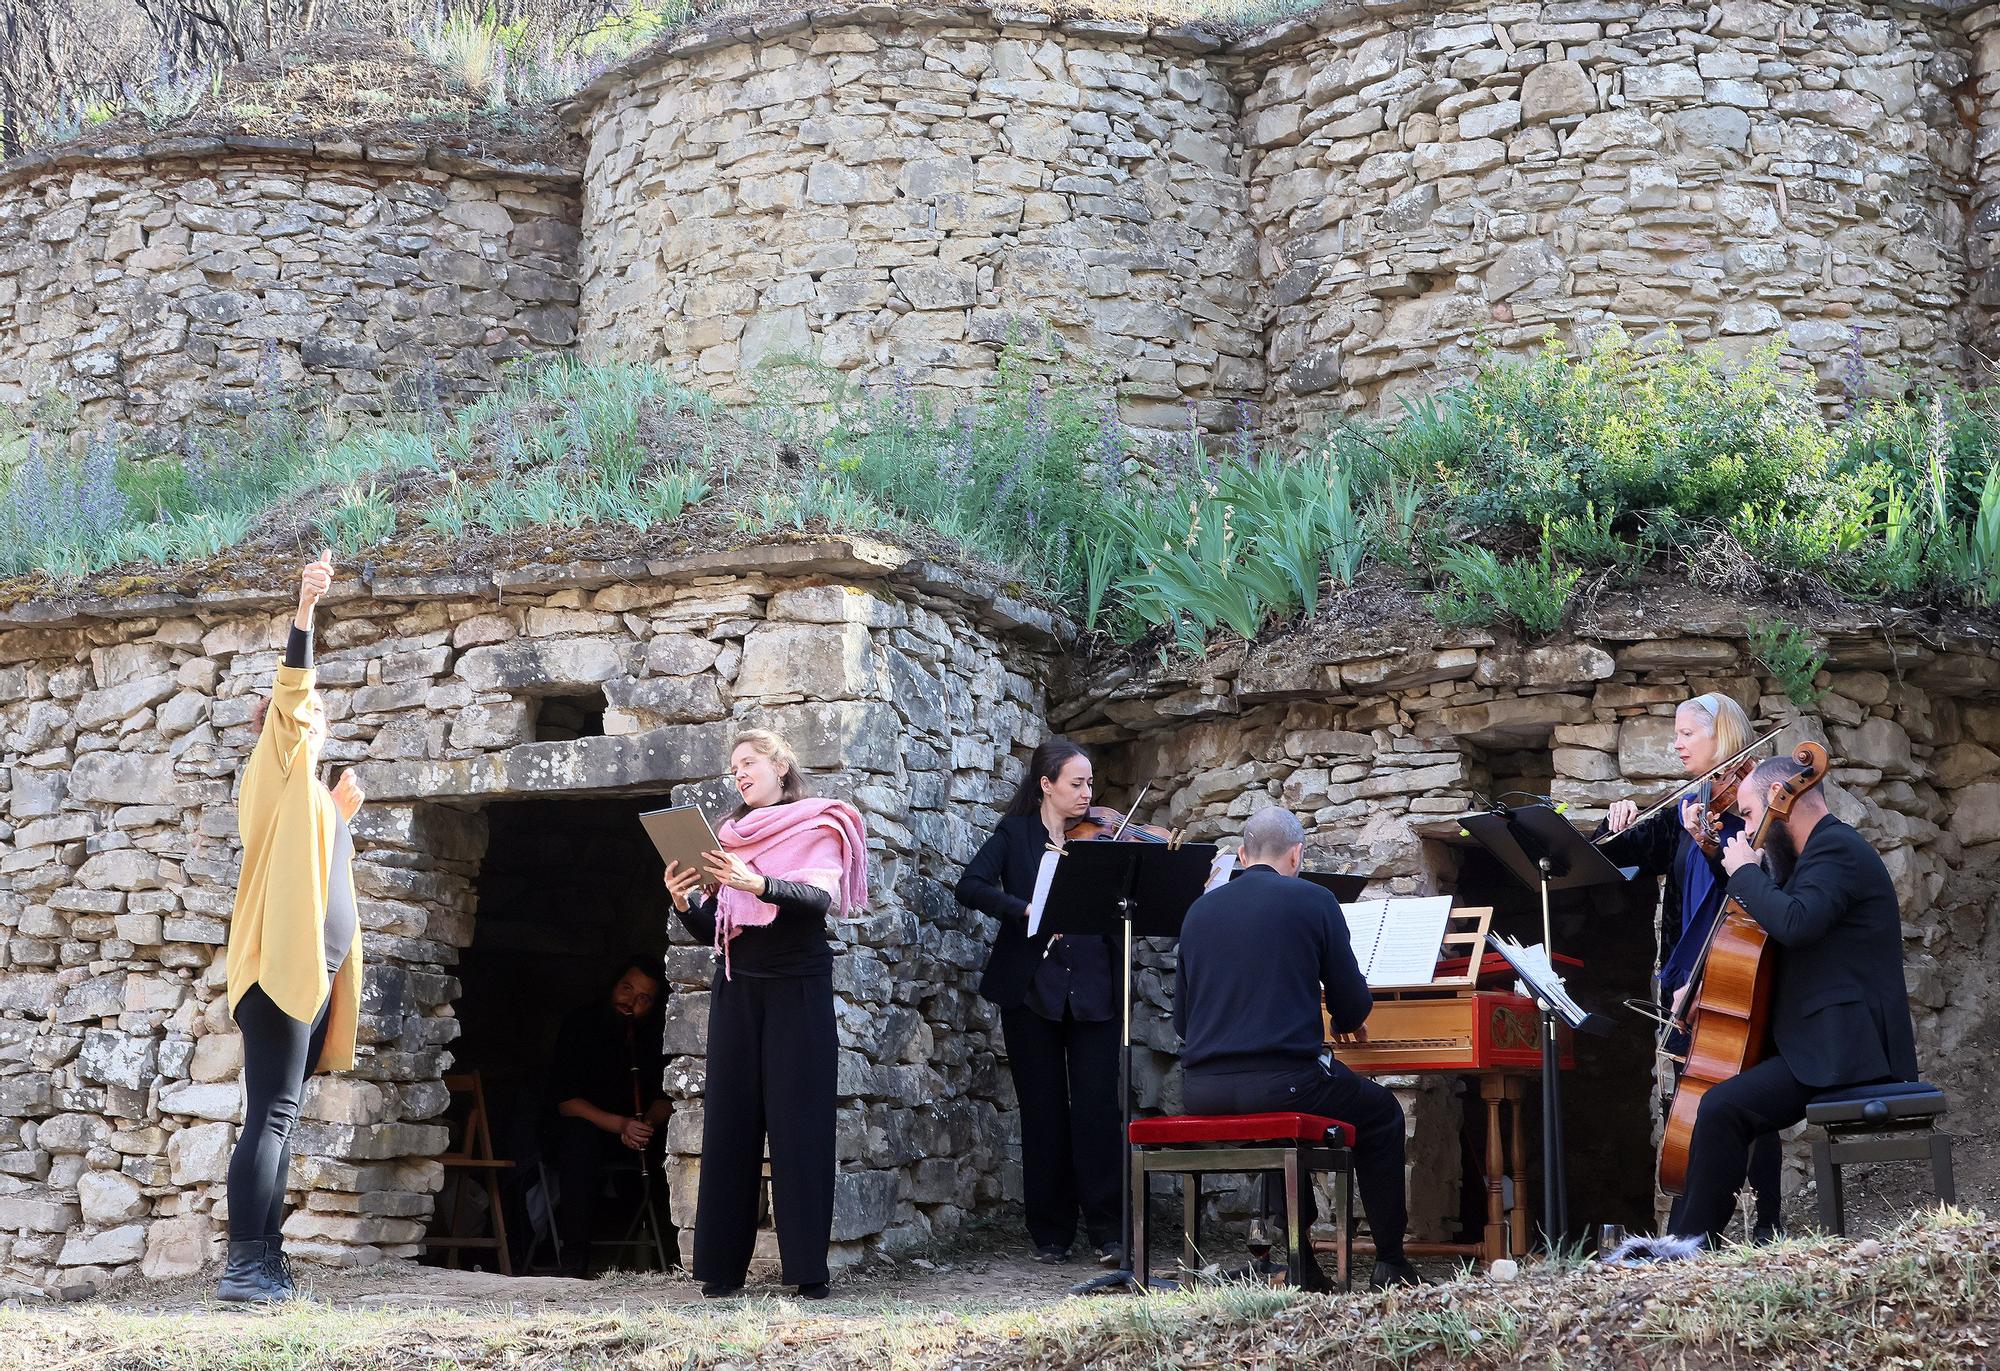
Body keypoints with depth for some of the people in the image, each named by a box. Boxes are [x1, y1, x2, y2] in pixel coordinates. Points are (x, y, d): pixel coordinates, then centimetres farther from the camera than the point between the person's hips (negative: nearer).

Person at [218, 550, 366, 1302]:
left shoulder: (310, 792, 23)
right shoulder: (276, 771, 1)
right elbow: (289, 691, -13)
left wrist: (341, 814, 19)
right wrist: (304, 608, -23)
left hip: (313, 972, 8)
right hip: (278, 965, -8)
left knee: (280, 1117, 6)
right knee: (271, 1113, -13)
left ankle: (265, 1261, 5)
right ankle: (244, 1264, -15)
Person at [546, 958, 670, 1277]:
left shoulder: (657, 1032, -3)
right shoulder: (580, 1023, -12)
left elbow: (666, 1097, 0)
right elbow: (565, 1101, -17)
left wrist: (647, 1123, -25)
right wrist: (621, 1125, -31)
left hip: (640, 1128, 3)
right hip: (587, 1125, -3)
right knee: (580, 1134, -37)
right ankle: (574, 1253, -37)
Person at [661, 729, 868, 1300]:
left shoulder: (817, 826, 1)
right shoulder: (730, 835, 15)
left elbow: (820, 898, -17)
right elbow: (709, 930, 13)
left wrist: (757, 884, -32)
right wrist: (683, 901, -8)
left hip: (798, 989, -4)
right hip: (736, 989, 4)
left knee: (799, 1123, -7)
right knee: (729, 1120, 0)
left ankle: (808, 1268, -5)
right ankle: (722, 1265, 1)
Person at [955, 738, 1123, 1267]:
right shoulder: (1015, 836, 5)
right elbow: (970, 887, -10)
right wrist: (1027, 910, -23)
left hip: (1091, 992, 1)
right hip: (1031, 990, -1)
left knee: (1097, 1106, -7)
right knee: (1044, 1111, 4)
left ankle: (1109, 1232, -3)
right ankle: (1051, 1233, 13)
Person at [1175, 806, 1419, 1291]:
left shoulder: (1200, 910, 12)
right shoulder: (1313, 901, -1)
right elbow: (1354, 1005, 1)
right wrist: (1345, 1023, 25)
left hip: (1201, 1091, 5)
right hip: (1283, 1078, -5)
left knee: (1281, 1103, 37)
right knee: (1383, 1115, 22)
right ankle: (1391, 1262, 19)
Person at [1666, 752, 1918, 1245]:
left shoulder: (1837, 849, -14)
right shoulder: (1824, 849, 20)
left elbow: (1795, 924, -32)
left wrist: (1745, 871, -16)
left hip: (1842, 1051, -12)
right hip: (1825, 1042, 12)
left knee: (1721, 1108, -24)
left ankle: (1693, 1244, -18)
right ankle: (1682, 1236, 21)